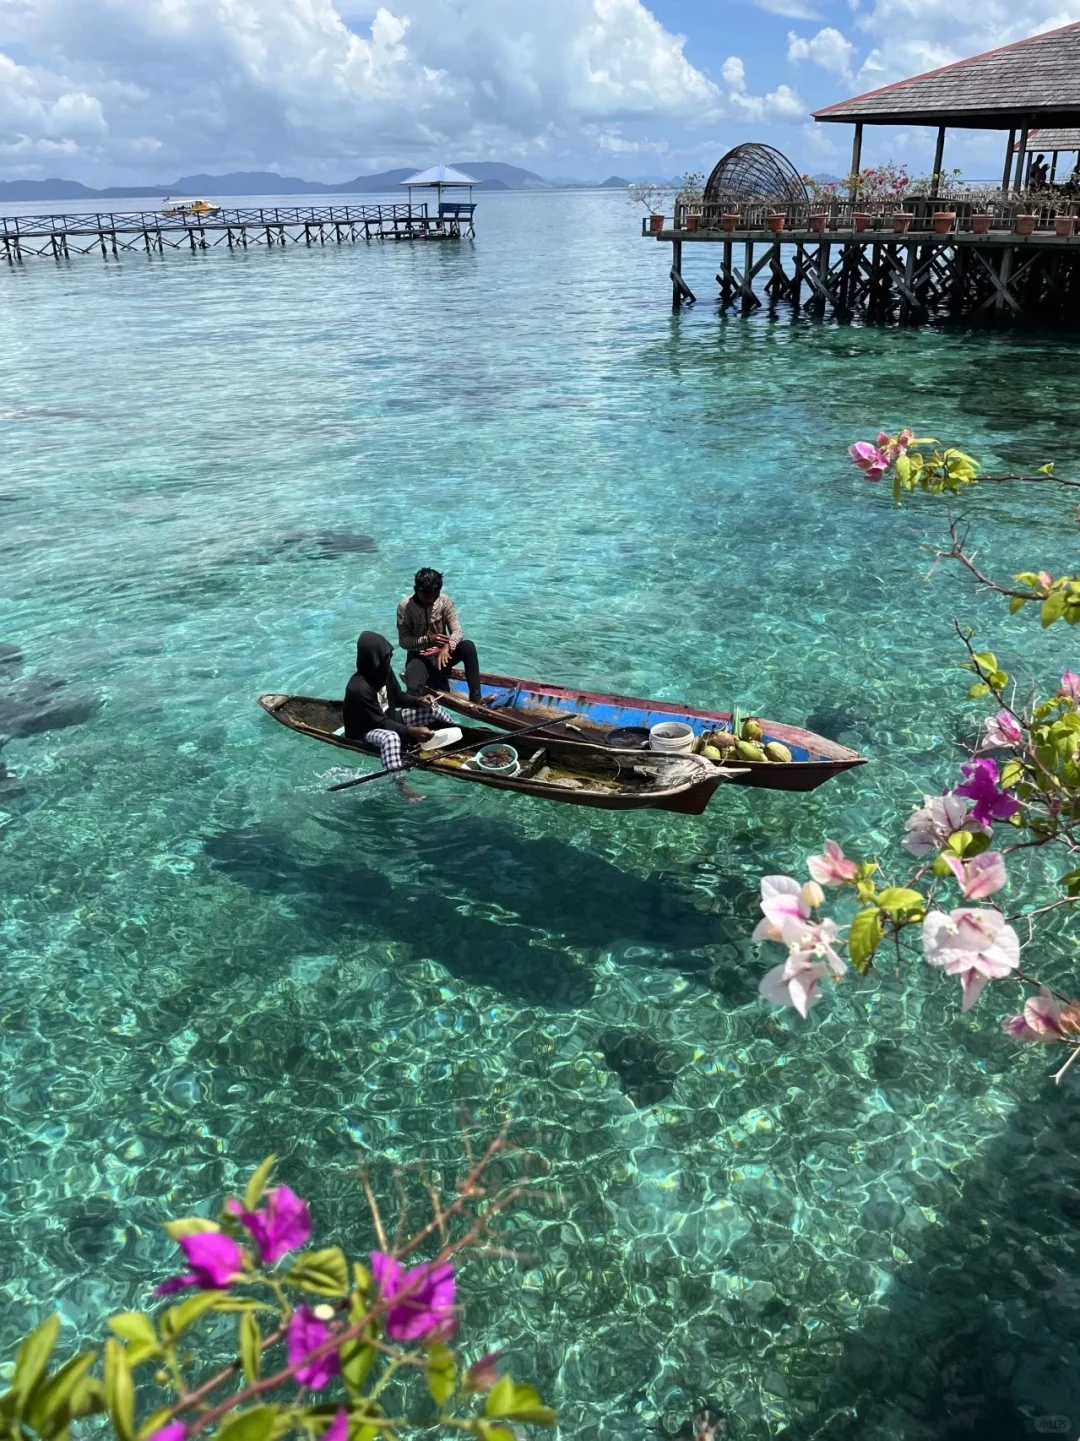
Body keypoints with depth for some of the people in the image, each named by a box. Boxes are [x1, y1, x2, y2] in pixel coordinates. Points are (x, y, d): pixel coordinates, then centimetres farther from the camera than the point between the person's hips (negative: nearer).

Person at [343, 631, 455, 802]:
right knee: (391, 737, -44)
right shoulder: (359, 688, -33)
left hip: (389, 717, 9)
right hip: (368, 730, -9)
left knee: (435, 710, 3)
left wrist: (418, 700, -11)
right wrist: (411, 731, -38)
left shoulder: (384, 671, -8)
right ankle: (400, 785, -47)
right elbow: (379, 723, -31)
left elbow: (398, 696, 8)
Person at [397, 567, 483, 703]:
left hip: (441, 653, 3)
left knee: (468, 646, -30)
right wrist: (427, 640, -33)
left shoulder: (445, 601, -9)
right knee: (414, 690, -35)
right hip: (418, 657, -2)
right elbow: (403, 641, -16)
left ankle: (476, 697, -27)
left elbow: (457, 632, -14)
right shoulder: (405, 607, -15)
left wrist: (447, 647, -36)